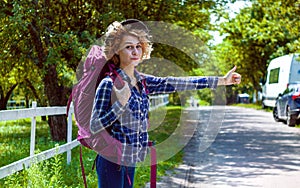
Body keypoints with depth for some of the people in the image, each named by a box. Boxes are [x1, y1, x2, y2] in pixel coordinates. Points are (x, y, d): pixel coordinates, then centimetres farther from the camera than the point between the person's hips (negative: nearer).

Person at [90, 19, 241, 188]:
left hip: (130, 161, 7)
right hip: (112, 161, -7)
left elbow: (176, 84, 3)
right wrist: (120, 104, -27)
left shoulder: (142, 81, 6)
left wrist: (222, 80, 2)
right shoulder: (109, 84, -13)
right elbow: (94, 126, -14)